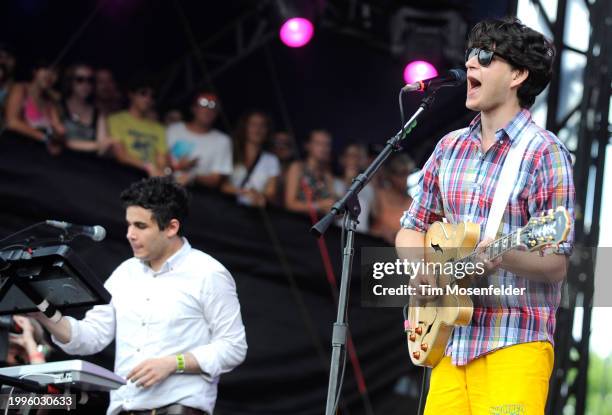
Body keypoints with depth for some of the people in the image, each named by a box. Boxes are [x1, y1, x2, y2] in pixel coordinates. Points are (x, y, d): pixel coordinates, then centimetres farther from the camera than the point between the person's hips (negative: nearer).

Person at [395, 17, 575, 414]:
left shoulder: (543, 153, -7)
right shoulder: (450, 147, 13)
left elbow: (556, 264, -10)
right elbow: (412, 228, 21)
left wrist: (503, 256, -29)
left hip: (513, 347, -6)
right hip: (451, 343, 6)